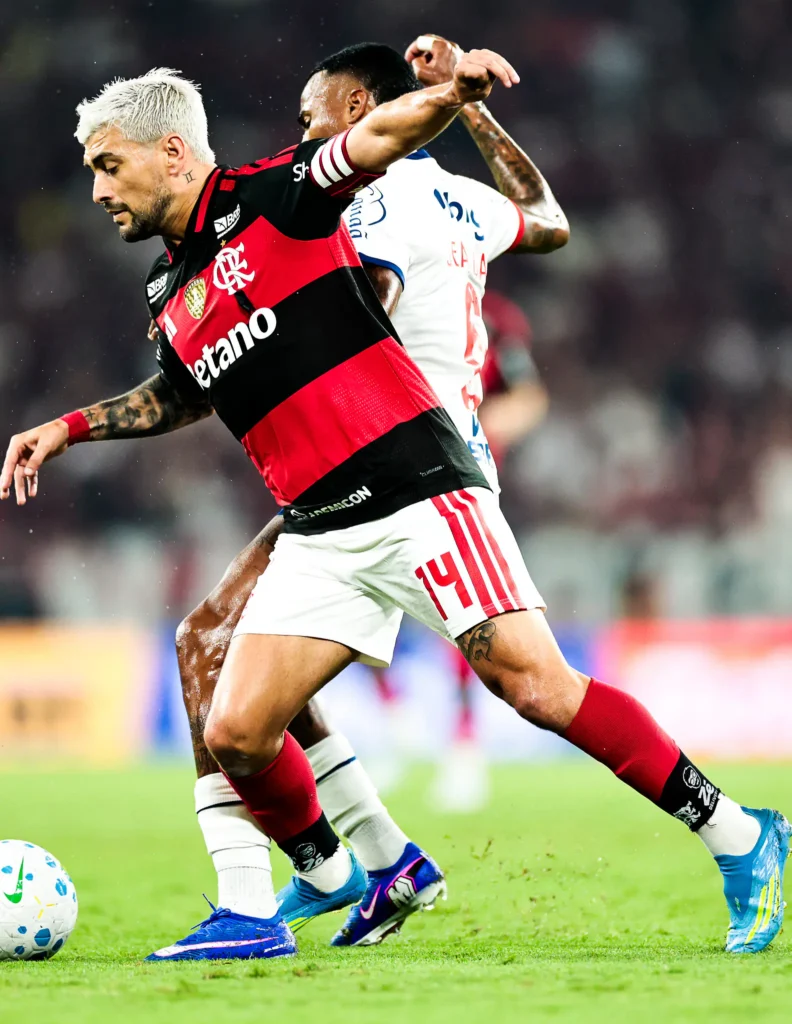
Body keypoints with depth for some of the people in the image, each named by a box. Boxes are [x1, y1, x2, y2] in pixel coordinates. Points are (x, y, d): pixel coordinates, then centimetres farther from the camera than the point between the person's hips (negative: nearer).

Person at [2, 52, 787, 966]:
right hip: (320, 538, 7)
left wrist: (452, 93, -35)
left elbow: (383, 135, -16)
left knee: (537, 689, -16)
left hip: (417, 491, -7)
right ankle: (332, 888, 20)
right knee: (235, 734, -5)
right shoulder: (168, 296, 17)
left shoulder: (272, 197, -2)